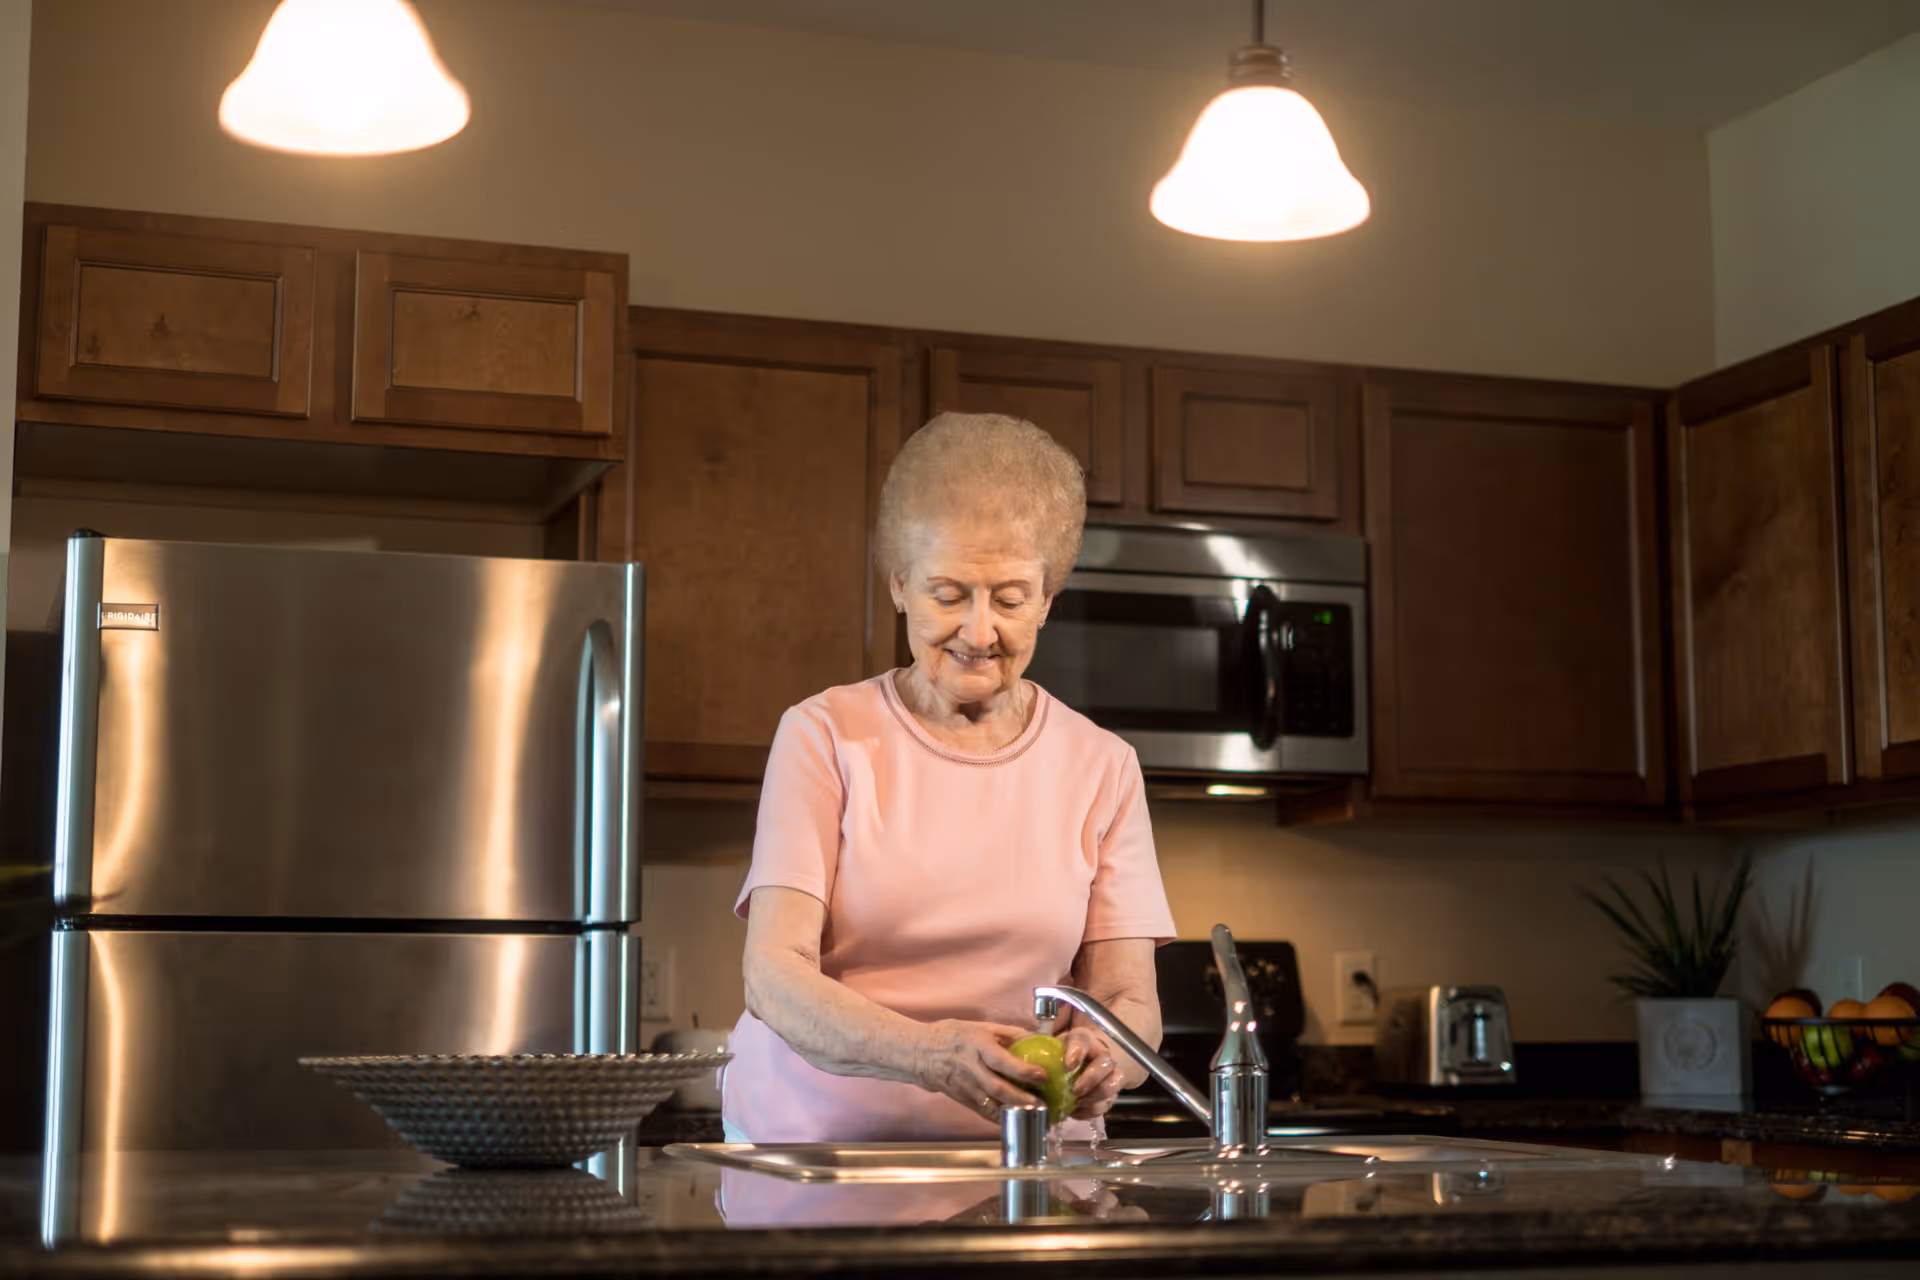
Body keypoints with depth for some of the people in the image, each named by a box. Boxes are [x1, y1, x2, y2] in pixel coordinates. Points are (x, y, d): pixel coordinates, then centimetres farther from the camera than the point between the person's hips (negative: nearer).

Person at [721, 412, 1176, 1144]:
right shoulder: (824, 736, 2)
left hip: (1020, 1160, 3)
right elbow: (774, 975, -8)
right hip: (813, 1141, -3)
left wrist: (1105, 1056, -19)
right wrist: (930, 1053, -27)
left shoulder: (1101, 768, 9)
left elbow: (1131, 1000, 6)